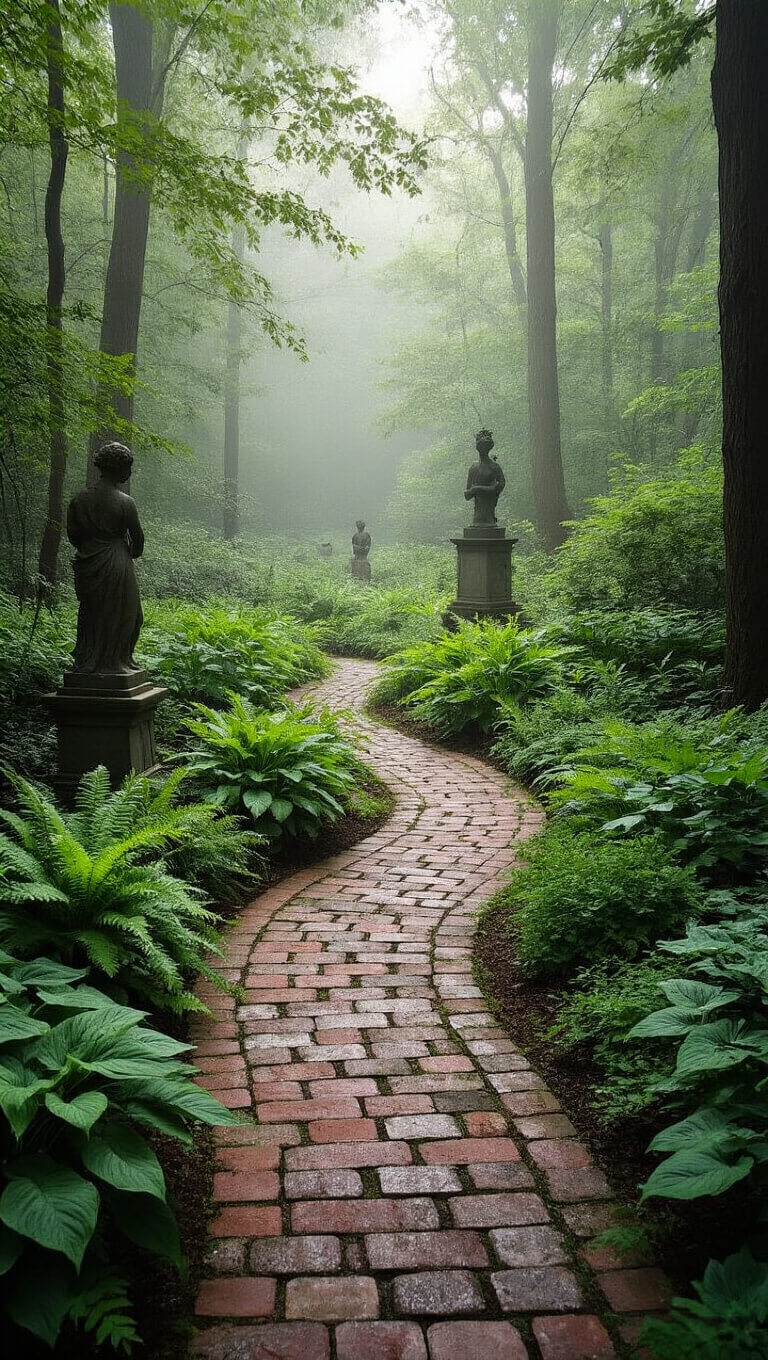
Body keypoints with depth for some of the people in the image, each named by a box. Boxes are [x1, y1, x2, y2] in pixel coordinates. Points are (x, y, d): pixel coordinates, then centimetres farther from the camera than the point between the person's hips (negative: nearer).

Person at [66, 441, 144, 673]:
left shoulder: (79, 499, -2)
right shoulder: (125, 502, -14)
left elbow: (72, 534, 4)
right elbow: (137, 537, -6)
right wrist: (133, 553, 14)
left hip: (86, 565, 5)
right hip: (117, 566, -5)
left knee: (90, 613, 16)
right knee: (120, 615, 9)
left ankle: (86, 662, 21)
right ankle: (114, 661, 13)